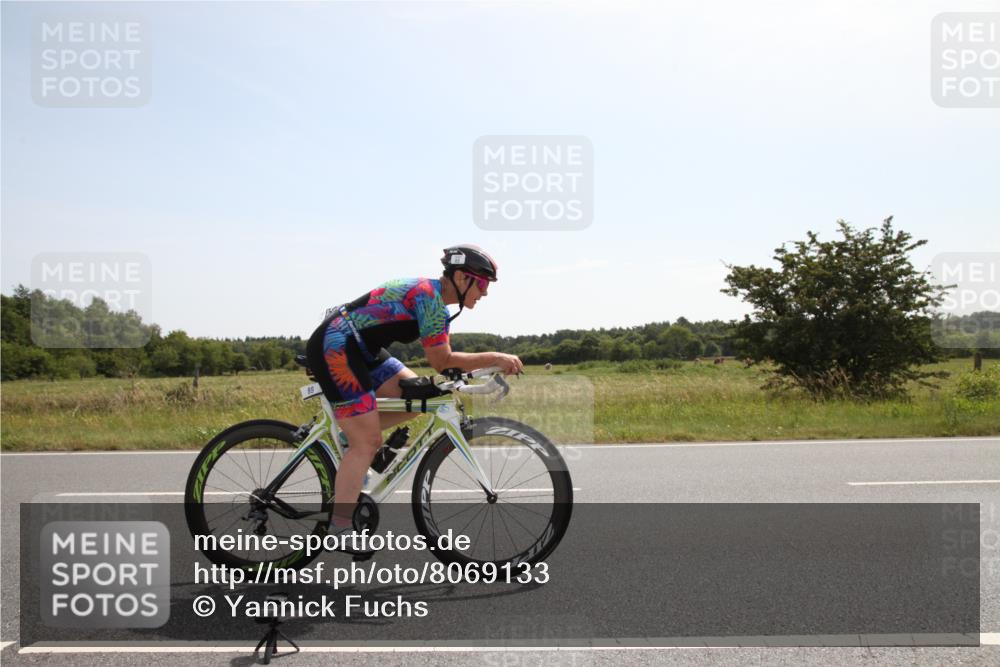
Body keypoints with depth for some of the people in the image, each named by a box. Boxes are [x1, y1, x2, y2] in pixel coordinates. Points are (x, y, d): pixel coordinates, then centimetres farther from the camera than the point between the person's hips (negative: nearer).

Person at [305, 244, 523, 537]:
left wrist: (494, 363, 1)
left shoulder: (438, 304, 12)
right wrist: (495, 358, -14)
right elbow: (441, 361, -17)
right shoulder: (428, 294, -18)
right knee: (368, 443, -9)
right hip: (333, 348, -10)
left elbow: (445, 360, 12)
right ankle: (339, 530, -2)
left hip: (359, 350, 10)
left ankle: (348, 434, 12)